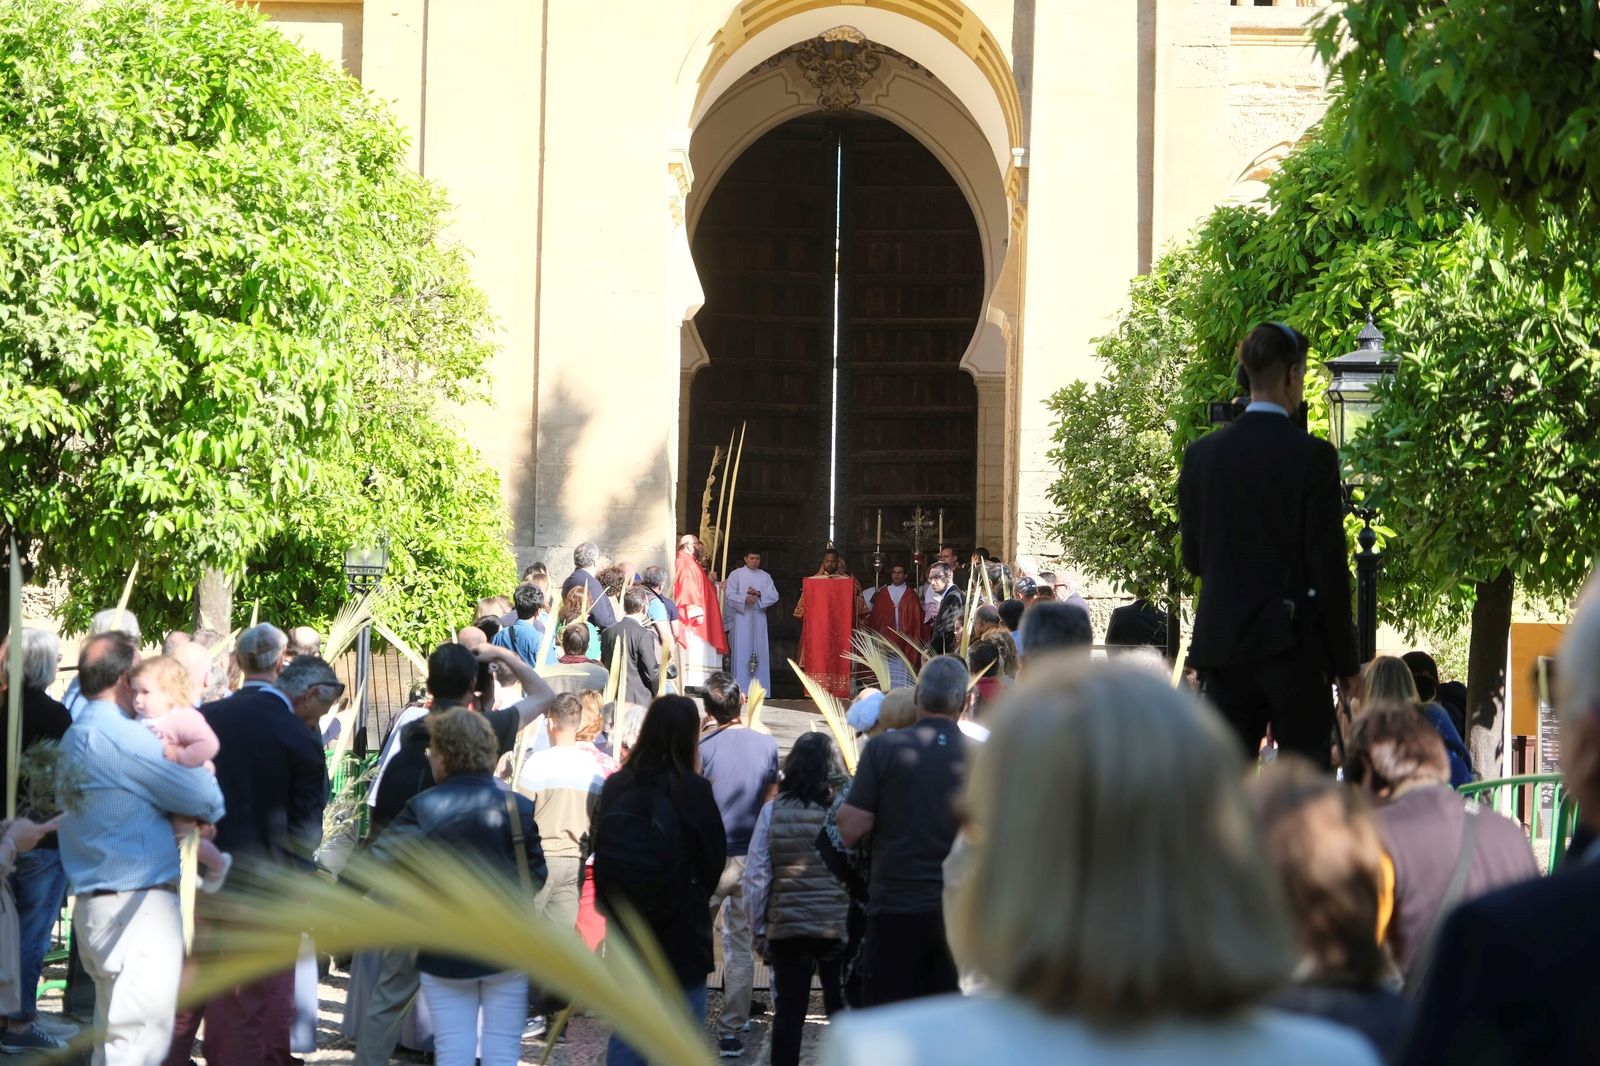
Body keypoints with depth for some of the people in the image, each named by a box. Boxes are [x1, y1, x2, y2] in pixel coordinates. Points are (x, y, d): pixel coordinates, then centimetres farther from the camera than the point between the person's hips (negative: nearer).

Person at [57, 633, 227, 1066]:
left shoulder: (76, 736, 15)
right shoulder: (120, 735, -16)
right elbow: (204, 798, -13)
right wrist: (214, 811, 9)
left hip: (98, 902, 10)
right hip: (140, 906, -10)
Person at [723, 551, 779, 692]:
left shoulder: (765, 576, 13)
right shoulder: (735, 574, 5)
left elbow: (774, 596, 4)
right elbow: (730, 595, -4)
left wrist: (759, 594, -13)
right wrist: (744, 599, -22)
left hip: (759, 619, 3)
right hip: (741, 618, -3)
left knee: (760, 652, 0)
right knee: (742, 652, -6)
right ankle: (741, 689, -6)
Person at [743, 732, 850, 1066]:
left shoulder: (773, 812, -4)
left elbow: (756, 877, -2)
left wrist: (758, 930, 7)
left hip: (786, 927, 1)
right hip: (839, 926, -1)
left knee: (788, 1014, 8)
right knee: (842, 1013, 10)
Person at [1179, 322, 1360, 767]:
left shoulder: (1201, 454, 4)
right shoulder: (1313, 457, -9)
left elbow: (1193, 558, 10)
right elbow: (1329, 567, -8)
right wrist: (1345, 663, -2)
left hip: (1221, 641, 4)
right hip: (1293, 646, -4)